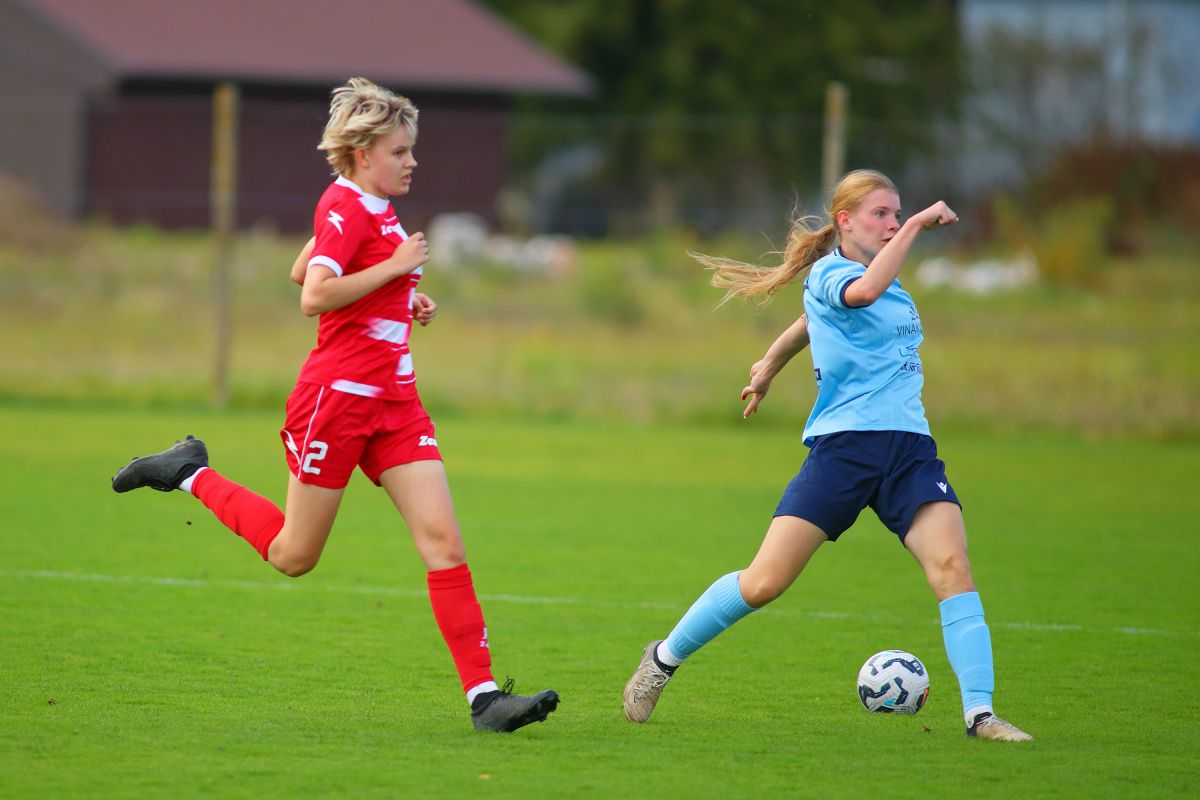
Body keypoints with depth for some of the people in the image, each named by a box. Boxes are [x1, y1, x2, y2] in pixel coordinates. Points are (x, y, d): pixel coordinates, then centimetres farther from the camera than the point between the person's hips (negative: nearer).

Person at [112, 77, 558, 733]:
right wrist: (395, 266, -20)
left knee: (443, 539, -5)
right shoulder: (344, 206, -13)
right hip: (338, 395, -8)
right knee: (294, 556, 5)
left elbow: (300, 270, 27)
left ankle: (483, 694, -10)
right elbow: (313, 297, -25)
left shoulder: (370, 208, 14)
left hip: (393, 399, 8)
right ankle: (191, 474, 26)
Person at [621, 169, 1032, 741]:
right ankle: (664, 658, 15)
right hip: (844, 444, -6)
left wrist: (770, 365, 50)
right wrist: (916, 226, -26)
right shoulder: (828, 274, -5)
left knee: (951, 565, -17)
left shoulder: (888, 279, 19)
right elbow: (863, 292, -30)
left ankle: (980, 712, -19)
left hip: (909, 446, 6)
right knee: (765, 582, -8)